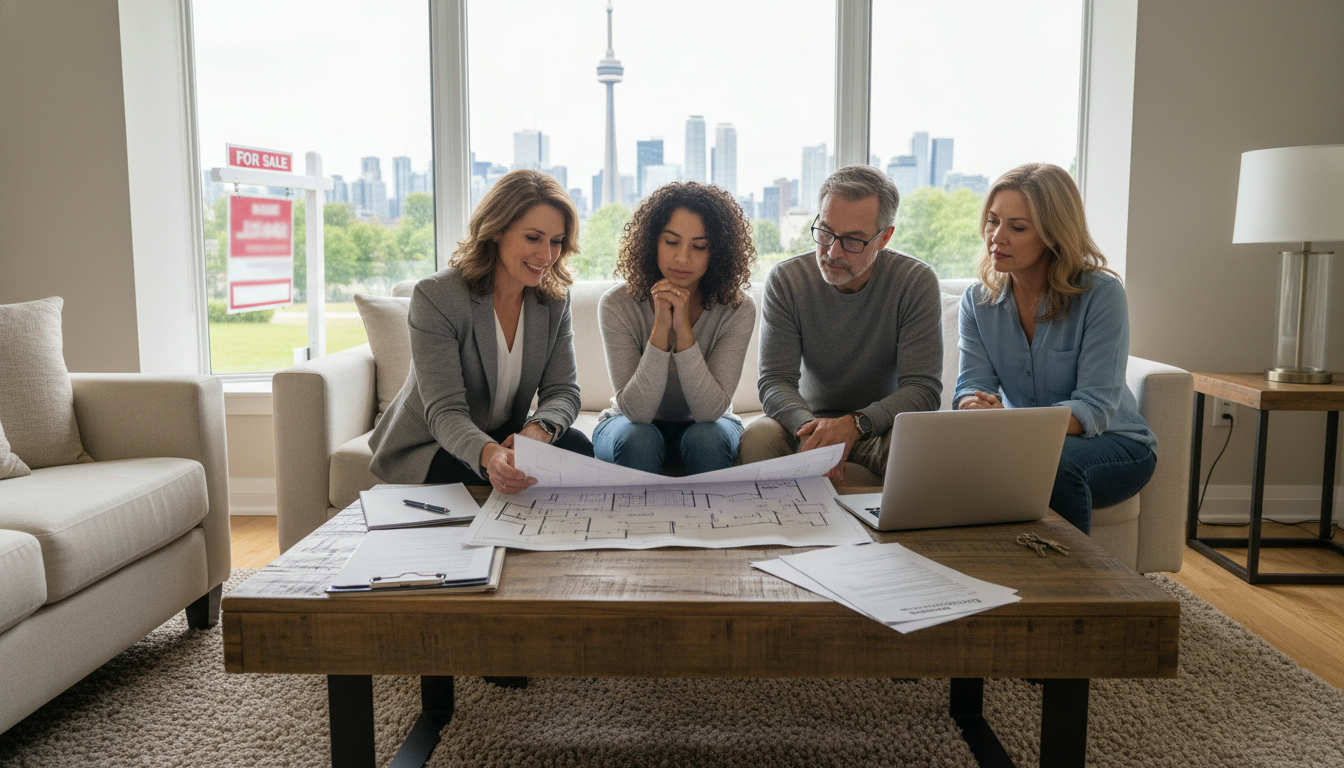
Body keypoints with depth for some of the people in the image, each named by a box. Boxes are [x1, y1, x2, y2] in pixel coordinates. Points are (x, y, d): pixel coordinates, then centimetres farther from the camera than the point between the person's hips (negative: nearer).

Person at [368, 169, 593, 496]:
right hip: (424, 451, -4)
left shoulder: (555, 299, -2)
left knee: (576, 447, -25)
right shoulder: (436, 296, -20)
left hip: (504, 439, 5)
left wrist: (537, 430, -34)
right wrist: (489, 455, -50)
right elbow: (445, 411, -27)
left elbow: (563, 391, -8)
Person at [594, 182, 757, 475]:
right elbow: (636, 411, -24)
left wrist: (683, 328, -34)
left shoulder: (737, 309, -17)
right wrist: (661, 328, -34)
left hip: (705, 427, 1)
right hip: (631, 425, 0)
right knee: (638, 438, -32)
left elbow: (710, 410, -24)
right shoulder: (617, 305, -18)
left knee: (707, 438, -32)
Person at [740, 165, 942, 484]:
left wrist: (856, 423, -35)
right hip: (810, 420, 1)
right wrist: (808, 427, -36)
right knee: (757, 438, -32)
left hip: (881, 426, -1)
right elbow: (775, 381, -12)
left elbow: (923, 388, -16)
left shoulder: (917, 282, -11)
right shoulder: (785, 280, -7)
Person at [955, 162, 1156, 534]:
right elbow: (972, 386, -6)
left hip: (1113, 443, -3)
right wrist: (978, 412, -32)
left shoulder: (1101, 294, -16)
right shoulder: (977, 300, -1)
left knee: (1056, 462, -36)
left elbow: (1096, 408, -22)